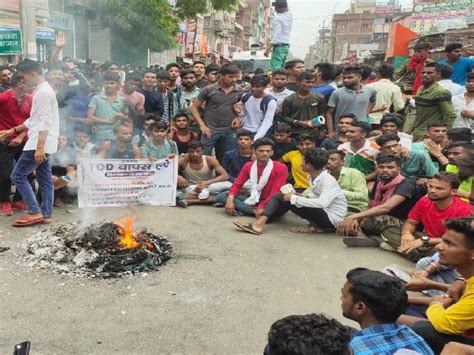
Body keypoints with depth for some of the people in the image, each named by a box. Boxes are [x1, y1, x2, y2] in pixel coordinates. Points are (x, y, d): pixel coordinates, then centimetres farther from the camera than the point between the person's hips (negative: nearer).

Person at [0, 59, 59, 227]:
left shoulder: (43, 92, -14)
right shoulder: (41, 91, 18)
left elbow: (45, 122, -22)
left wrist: (39, 146, -26)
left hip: (39, 144, -10)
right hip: (41, 144, 10)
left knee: (18, 176, -5)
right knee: (45, 179, 9)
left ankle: (35, 212, -5)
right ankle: (45, 215, 13)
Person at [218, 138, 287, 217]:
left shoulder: (280, 168, -11)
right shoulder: (248, 166, 4)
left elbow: (276, 192, -17)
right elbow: (237, 184, 0)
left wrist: (262, 207, -26)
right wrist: (230, 200, -19)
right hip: (252, 200, 5)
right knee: (221, 196, -13)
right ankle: (254, 211, -25)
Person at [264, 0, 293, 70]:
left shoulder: (277, 18, -13)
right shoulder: (289, 15, 9)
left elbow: (276, 35, -20)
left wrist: (268, 49, -22)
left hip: (279, 46, -9)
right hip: (286, 45, 9)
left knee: (275, 68, -14)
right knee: (282, 68, 12)